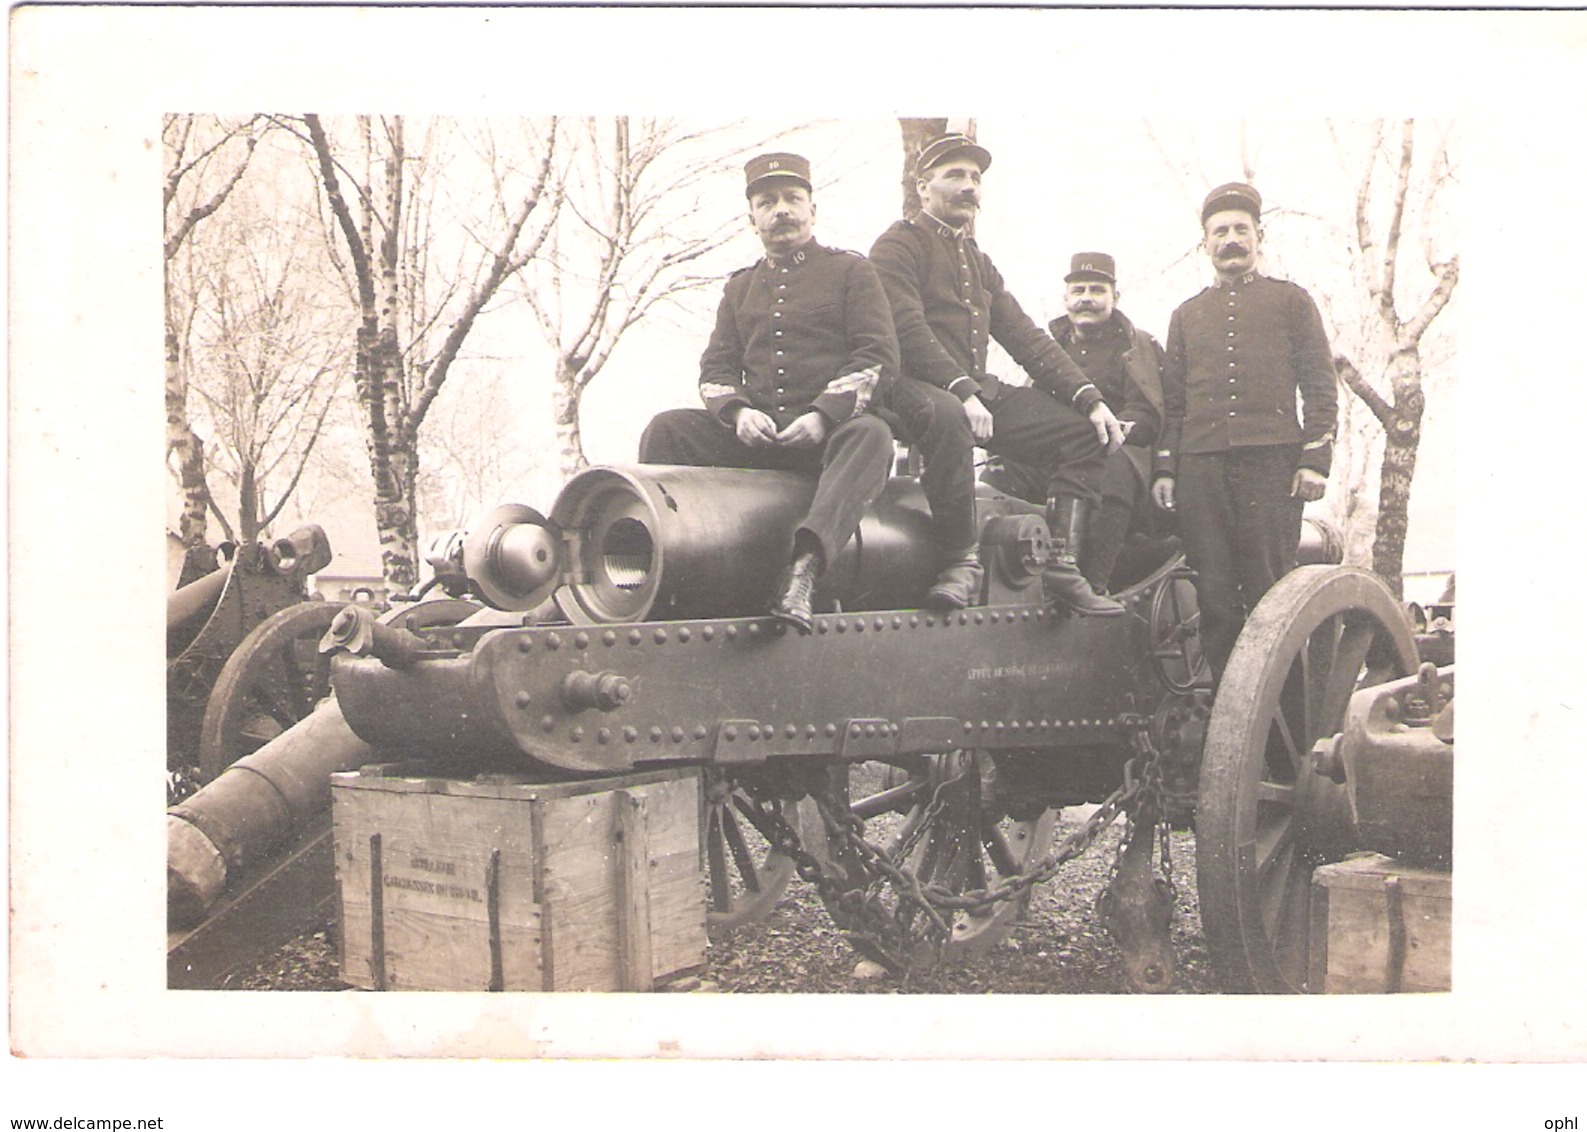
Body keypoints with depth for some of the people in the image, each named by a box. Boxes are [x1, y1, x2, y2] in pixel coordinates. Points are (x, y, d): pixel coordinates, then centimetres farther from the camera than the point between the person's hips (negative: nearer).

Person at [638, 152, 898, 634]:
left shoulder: (850, 270, 12)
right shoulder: (740, 286, 24)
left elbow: (880, 357, 0)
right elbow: (715, 366, 17)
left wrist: (823, 416, -16)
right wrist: (738, 411, -8)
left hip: (831, 429, -4)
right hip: (755, 432, 4)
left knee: (871, 435, -38)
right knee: (667, 429, -18)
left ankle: (803, 565, -56)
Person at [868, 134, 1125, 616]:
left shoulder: (979, 263, 25)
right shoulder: (899, 245, 1)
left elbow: (1026, 337, 17)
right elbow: (908, 331, -15)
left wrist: (1089, 398, 5)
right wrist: (961, 391, -29)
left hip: (977, 389, 8)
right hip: (915, 389, -8)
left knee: (1084, 430, -3)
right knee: (946, 415, -42)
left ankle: (1063, 566, -9)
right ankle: (961, 562, -31)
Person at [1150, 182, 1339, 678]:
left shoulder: (1292, 301, 15)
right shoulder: (1186, 315, 23)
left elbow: (1321, 387, 8)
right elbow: (1171, 400, 18)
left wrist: (1315, 459, -4)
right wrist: (1164, 467, 5)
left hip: (1272, 459, -3)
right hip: (1201, 465, 3)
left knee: (1271, 591, -7)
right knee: (1214, 595, -1)